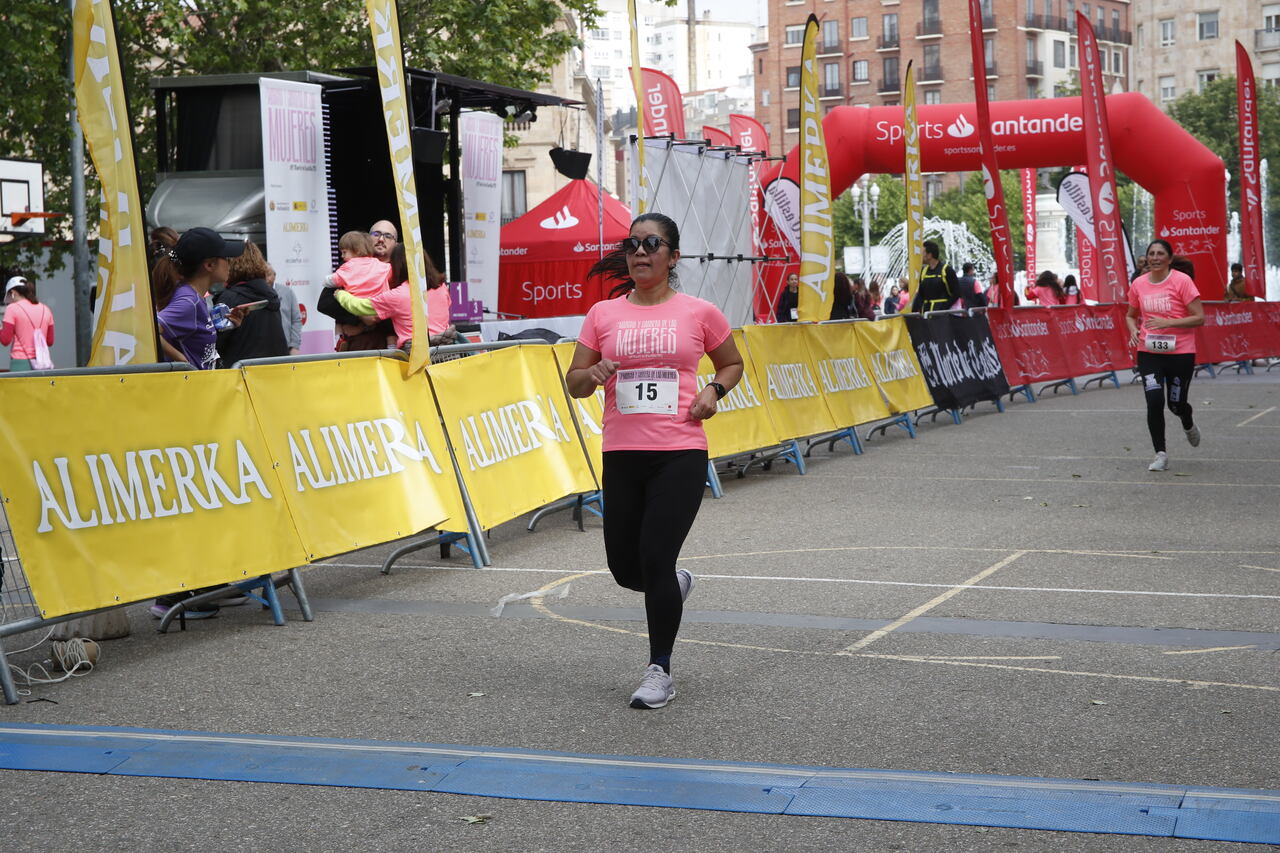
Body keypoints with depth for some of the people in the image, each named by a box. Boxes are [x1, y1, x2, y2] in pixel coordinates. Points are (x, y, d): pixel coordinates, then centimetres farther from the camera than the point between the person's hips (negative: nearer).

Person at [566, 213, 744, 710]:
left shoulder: (699, 313, 2)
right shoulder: (603, 314, 6)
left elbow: (732, 363, 17)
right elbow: (574, 382, 10)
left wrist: (714, 390, -4)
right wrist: (593, 375, -13)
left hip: (680, 454, -3)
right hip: (621, 455, 3)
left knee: (655, 559, -11)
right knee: (625, 568, 8)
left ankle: (660, 672, 6)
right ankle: (674, 585, 45)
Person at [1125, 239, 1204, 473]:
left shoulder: (1182, 281, -9)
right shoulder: (1138, 284, 3)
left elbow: (1199, 318, -11)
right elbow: (1131, 315, 19)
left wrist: (1168, 322, -22)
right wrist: (1133, 330, -3)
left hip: (1181, 352, -2)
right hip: (1149, 352, 2)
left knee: (1176, 404, 6)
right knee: (1154, 401, -11)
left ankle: (1188, 425, 44)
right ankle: (1161, 454, 1)